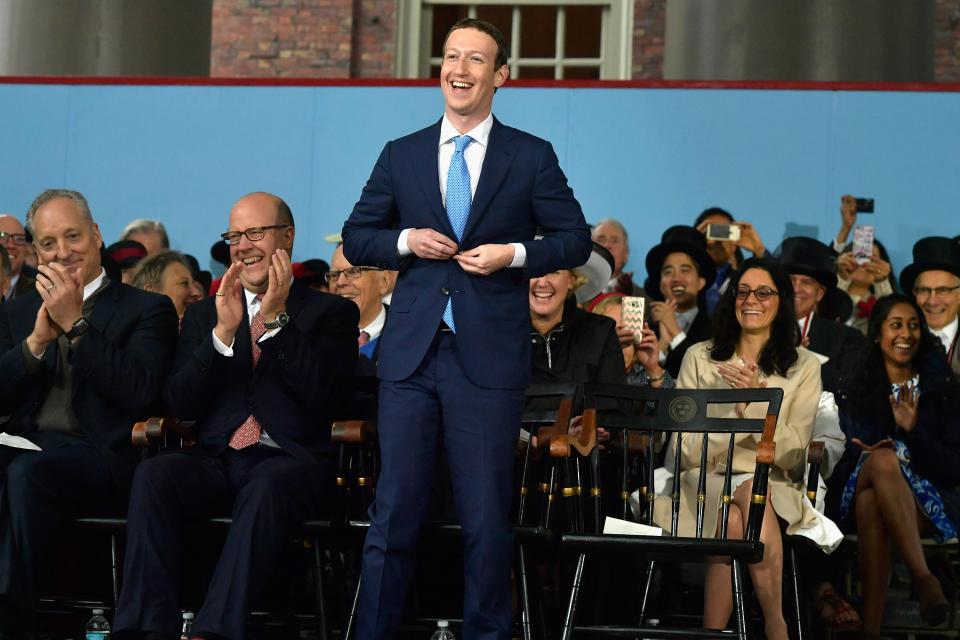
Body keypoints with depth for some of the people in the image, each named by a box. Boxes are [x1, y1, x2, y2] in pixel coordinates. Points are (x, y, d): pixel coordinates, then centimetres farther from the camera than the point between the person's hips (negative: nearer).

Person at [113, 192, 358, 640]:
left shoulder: (331, 313, 12)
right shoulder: (203, 315, 21)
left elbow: (322, 396, -4)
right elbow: (180, 405, 7)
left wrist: (277, 319, -8)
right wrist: (223, 331, -5)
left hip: (289, 463, -3)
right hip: (215, 463, 3)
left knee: (267, 488, -38)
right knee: (153, 474, -30)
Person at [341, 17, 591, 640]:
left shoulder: (532, 157, 5)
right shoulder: (401, 155, 10)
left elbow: (576, 239, 6)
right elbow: (356, 238, 13)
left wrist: (515, 253, -10)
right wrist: (406, 241, -6)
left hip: (489, 356, -2)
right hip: (412, 354, 2)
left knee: (487, 516, 3)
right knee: (394, 510, 3)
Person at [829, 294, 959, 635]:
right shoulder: (855, 392, 18)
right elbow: (842, 459, 13)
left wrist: (913, 430, -14)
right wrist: (869, 454, -11)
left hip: (930, 503, -1)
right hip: (857, 498, 1)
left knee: (871, 503, -39)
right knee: (883, 459, -37)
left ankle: (871, 623, -52)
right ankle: (924, 578, -52)